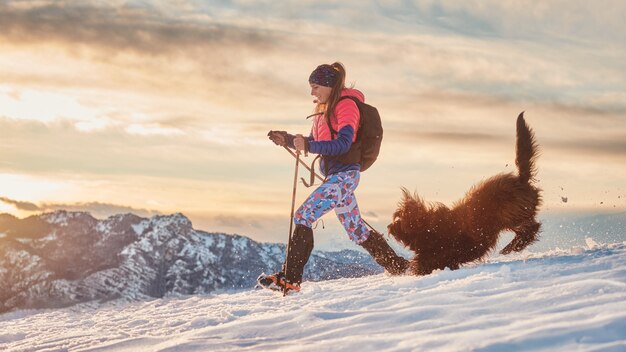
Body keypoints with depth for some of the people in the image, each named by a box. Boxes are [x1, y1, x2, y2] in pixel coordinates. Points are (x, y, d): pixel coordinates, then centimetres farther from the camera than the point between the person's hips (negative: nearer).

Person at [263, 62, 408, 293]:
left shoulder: (345, 105, -10)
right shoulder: (324, 109, 18)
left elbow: (343, 144, -22)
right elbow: (314, 143, 22)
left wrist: (308, 145, -30)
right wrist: (288, 140, 6)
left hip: (345, 174, -10)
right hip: (335, 176, 10)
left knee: (302, 217, -18)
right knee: (357, 232, 16)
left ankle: (290, 278, -21)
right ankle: (397, 266, 27)